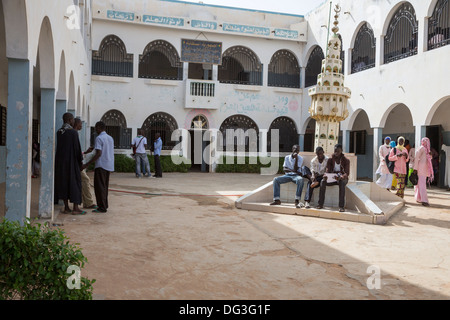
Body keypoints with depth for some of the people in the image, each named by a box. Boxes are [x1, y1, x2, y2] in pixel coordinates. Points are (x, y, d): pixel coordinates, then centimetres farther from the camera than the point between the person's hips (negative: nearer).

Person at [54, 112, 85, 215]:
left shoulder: (58, 132, 6)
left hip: (60, 162, 6)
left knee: (63, 183, 10)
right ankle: (75, 208, 1)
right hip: (72, 162, -6)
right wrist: (80, 161, -2)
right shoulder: (73, 132, -13)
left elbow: (58, 148, 11)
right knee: (74, 183, 1)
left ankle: (66, 207, 13)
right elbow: (77, 148, -13)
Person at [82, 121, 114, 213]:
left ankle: (102, 207, -3)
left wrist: (87, 165, -19)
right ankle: (104, 205, 19)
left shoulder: (99, 138, -11)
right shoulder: (110, 138, 14)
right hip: (109, 166, 8)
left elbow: (99, 154, -19)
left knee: (99, 187, -3)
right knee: (105, 186, 15)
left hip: (101, 165, -8)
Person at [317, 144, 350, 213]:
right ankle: (320, 204, -25)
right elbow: (327, 170, -6)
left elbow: (347, 173, -17)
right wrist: (326, 176, -31)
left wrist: (341, 177, -40)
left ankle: (342, 206, -41)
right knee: (323, 181, -27)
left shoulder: (346, 160, -6)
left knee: (342, 183, -39)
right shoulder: (331, 159, 2)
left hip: (342, 178, -3)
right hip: (332, 177, 3)